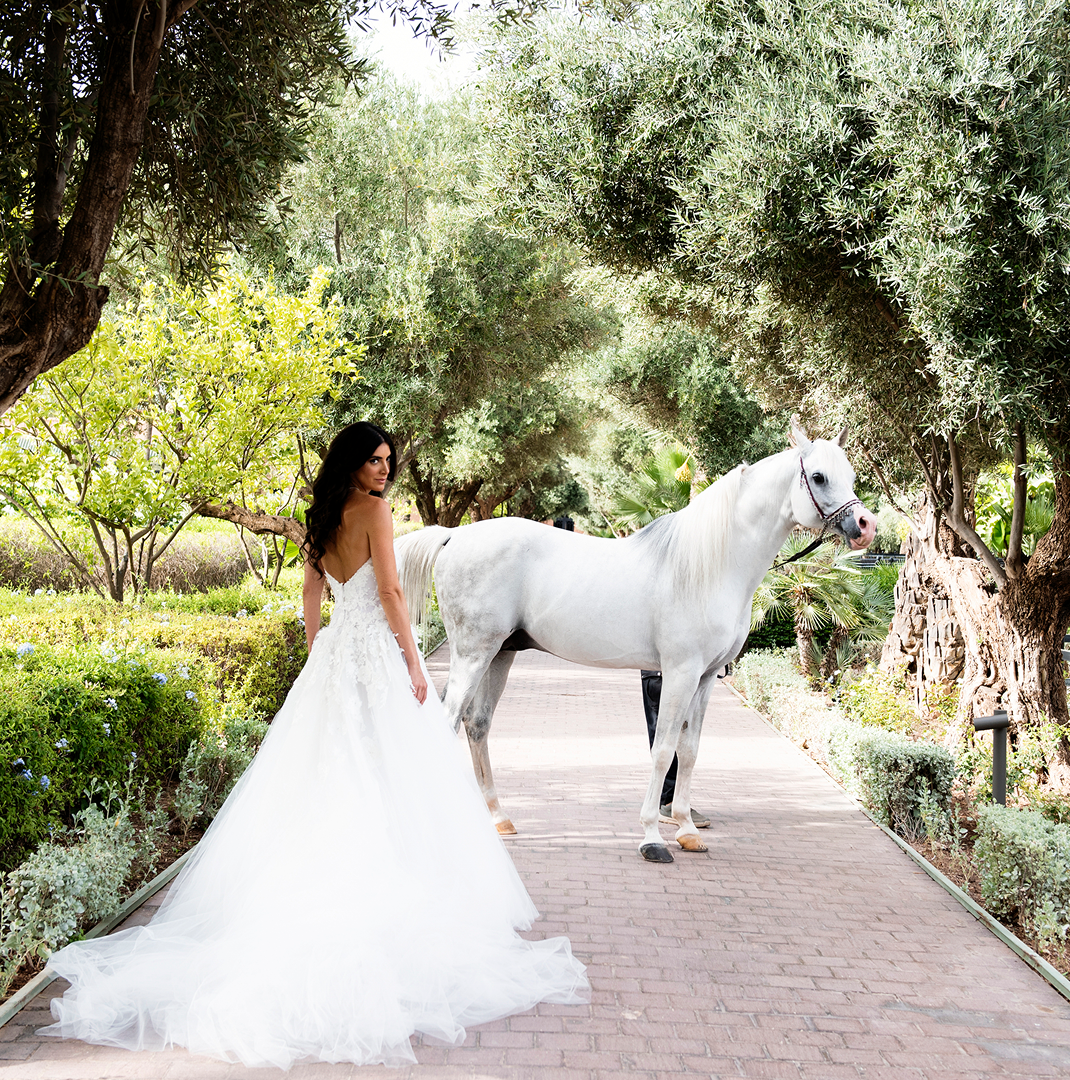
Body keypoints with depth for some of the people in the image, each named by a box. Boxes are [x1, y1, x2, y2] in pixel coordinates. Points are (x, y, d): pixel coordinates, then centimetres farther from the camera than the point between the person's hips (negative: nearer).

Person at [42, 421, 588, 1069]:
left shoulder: (323, 521, 13)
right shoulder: (374, 511, -9)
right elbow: (389, 590, -14)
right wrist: (413, 659, -11)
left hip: (334, 655, 7)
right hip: (378, 653, -7)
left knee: (330, 782, 10)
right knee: (388, 783, -3)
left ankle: (316, 903, 14)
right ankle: (391, 901, 0)